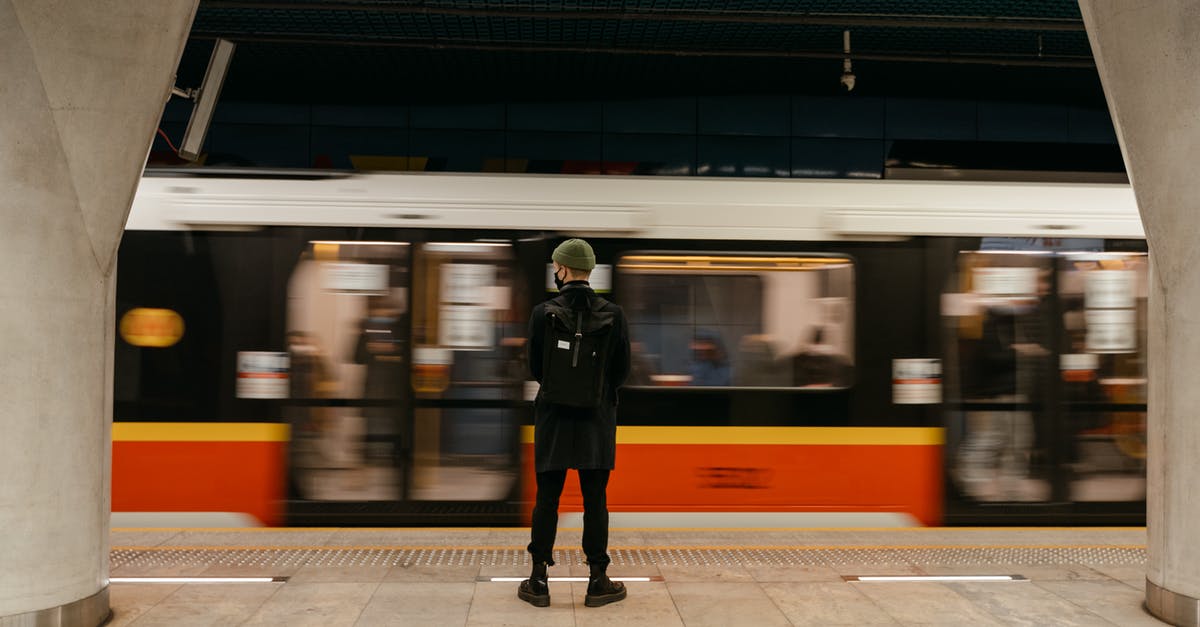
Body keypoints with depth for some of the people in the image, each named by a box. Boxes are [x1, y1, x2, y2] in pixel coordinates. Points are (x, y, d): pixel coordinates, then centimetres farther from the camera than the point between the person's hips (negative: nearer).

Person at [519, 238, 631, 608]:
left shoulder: (543, 313, -9)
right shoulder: (613, 314, -6)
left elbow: (533, 368, -2)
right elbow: (622, 370, -1)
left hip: (554, 415, 0)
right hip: (597, 418, 1)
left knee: (546, 499, 8)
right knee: (595, 501, 8)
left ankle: (539, 581, 14)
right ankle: (597, 581, 14)